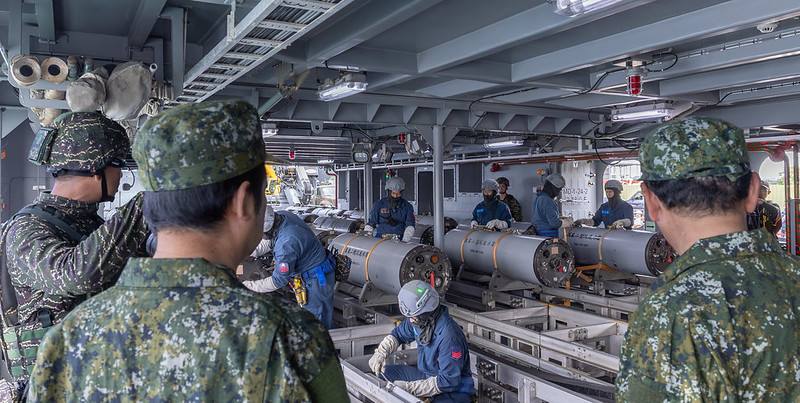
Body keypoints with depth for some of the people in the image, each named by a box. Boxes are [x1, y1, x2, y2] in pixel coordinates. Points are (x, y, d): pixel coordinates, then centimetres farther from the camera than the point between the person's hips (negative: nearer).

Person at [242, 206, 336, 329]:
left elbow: (278, 281, -27)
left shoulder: (286, 243, -38)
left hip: (316, 280, -10)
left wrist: (246, 286, -19)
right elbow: (268, 242, 10)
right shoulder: (282, 216, -12)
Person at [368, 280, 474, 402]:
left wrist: (410, 388, -25)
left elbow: (448, 381, -27)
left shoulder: (449, 335, -31)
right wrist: (380, 353, -5)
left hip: (454, 390, -8)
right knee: (383, 373, 1)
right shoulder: (418, 319, -6)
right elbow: (398, 334, 13)